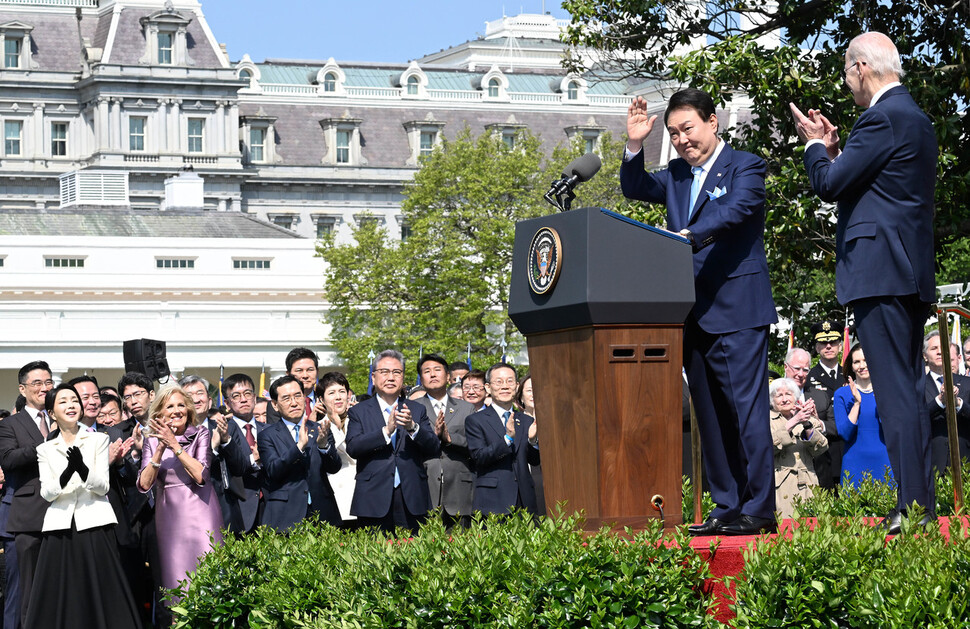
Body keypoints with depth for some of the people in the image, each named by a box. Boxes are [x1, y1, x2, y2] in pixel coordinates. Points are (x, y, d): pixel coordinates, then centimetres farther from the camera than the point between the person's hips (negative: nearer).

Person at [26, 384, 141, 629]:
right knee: (59, 597, -2)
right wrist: (67, 472, -19)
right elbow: (46, 493, 1)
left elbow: (102, 487, 0)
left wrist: (82, 468, -20)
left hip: (94, 526, -1)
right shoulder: (46, 449, 12)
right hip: (60, 527, 1)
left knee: (99, 592, -5)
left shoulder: (99, 440, 8)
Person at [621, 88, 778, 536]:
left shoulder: (745, 166, -3)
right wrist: (634, 145, 3)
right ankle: (725, 508, 15)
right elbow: (635, 188, 19)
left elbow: (735, 209, -19)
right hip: (693, 314, 8)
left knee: (746, 410, -9)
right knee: (709, 415, 9)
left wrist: (687, 236, -33)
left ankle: (758, 510, -7)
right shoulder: (676, 174, 18)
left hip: (736, 311, -7)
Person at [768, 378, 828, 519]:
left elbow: (820, 449, 3)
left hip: (806, 486, 3)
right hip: (780, 486, -3)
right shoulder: (768, 419, 10)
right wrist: (792, 424, -16)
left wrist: (807, 426, -12)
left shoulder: (809, 419, 18)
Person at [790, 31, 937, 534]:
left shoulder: (883, 118, -12)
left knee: (895, 393, -11)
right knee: (908, 393, 11)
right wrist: (833, 149, 19)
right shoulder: (914, 117, 20)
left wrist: (816, 145, 6)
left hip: (880, 271, -10)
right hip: (912, 272, 10)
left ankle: (913, 508, -13)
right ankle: (922, 504, 13)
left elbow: (830, 185, -12)